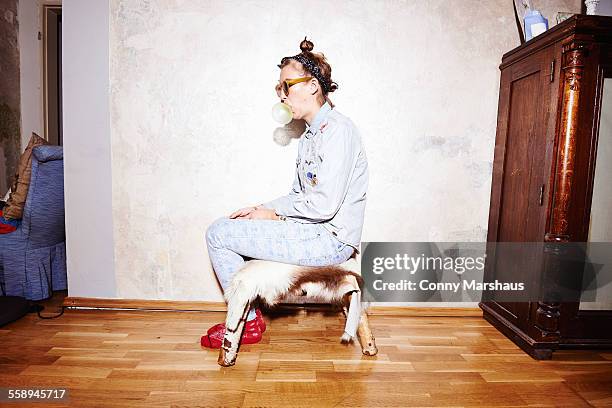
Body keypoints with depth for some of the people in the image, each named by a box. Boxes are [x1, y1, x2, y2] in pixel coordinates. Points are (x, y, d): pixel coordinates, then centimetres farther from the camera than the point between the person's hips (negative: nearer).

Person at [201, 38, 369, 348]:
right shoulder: (312, 133, 16)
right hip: (316, 233, 10)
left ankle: (248, 322, 9)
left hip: (329, 239, -10)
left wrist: (275, 214, -10)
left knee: (218, 234, -9)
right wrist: (261, 209, 4)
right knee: (225, 227, 14)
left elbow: (324, 204, -23)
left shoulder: (338, 129, -16)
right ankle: (247, 315, 18)